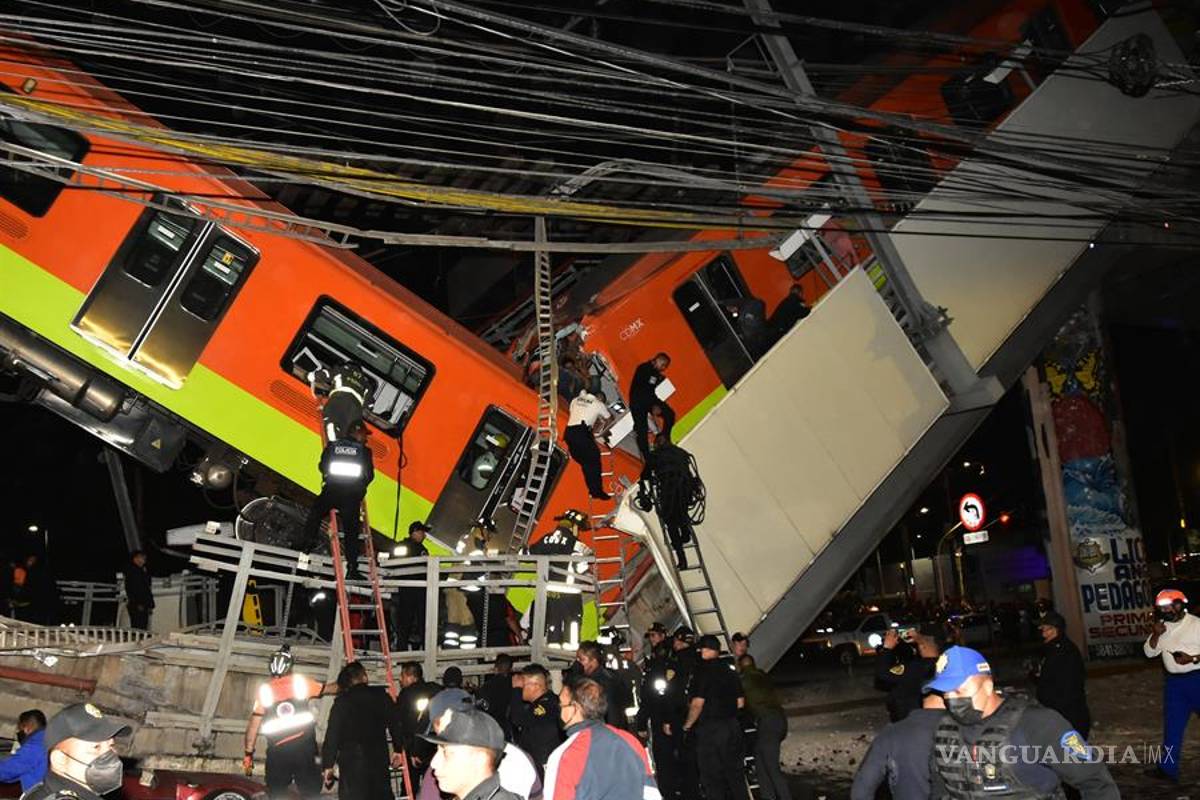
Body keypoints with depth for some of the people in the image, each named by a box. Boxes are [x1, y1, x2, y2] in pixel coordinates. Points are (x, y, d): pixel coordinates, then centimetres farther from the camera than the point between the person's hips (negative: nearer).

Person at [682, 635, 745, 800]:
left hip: (709, 729, -6)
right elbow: (740, 702, 11)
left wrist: (687, 725, -4)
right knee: (735, 773, 14)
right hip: (732, 726, 6)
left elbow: (697, 703, -18)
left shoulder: (702, 671, -12)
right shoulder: (729, 671, 9)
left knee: (712, 777, 1)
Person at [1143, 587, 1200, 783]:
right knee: (1172, 725, 8)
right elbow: (1150, 652, 5)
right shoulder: (1162, 626, 8)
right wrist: (1156, 635, -11)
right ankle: (1168, 768, 14)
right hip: (1174, 681, 5)